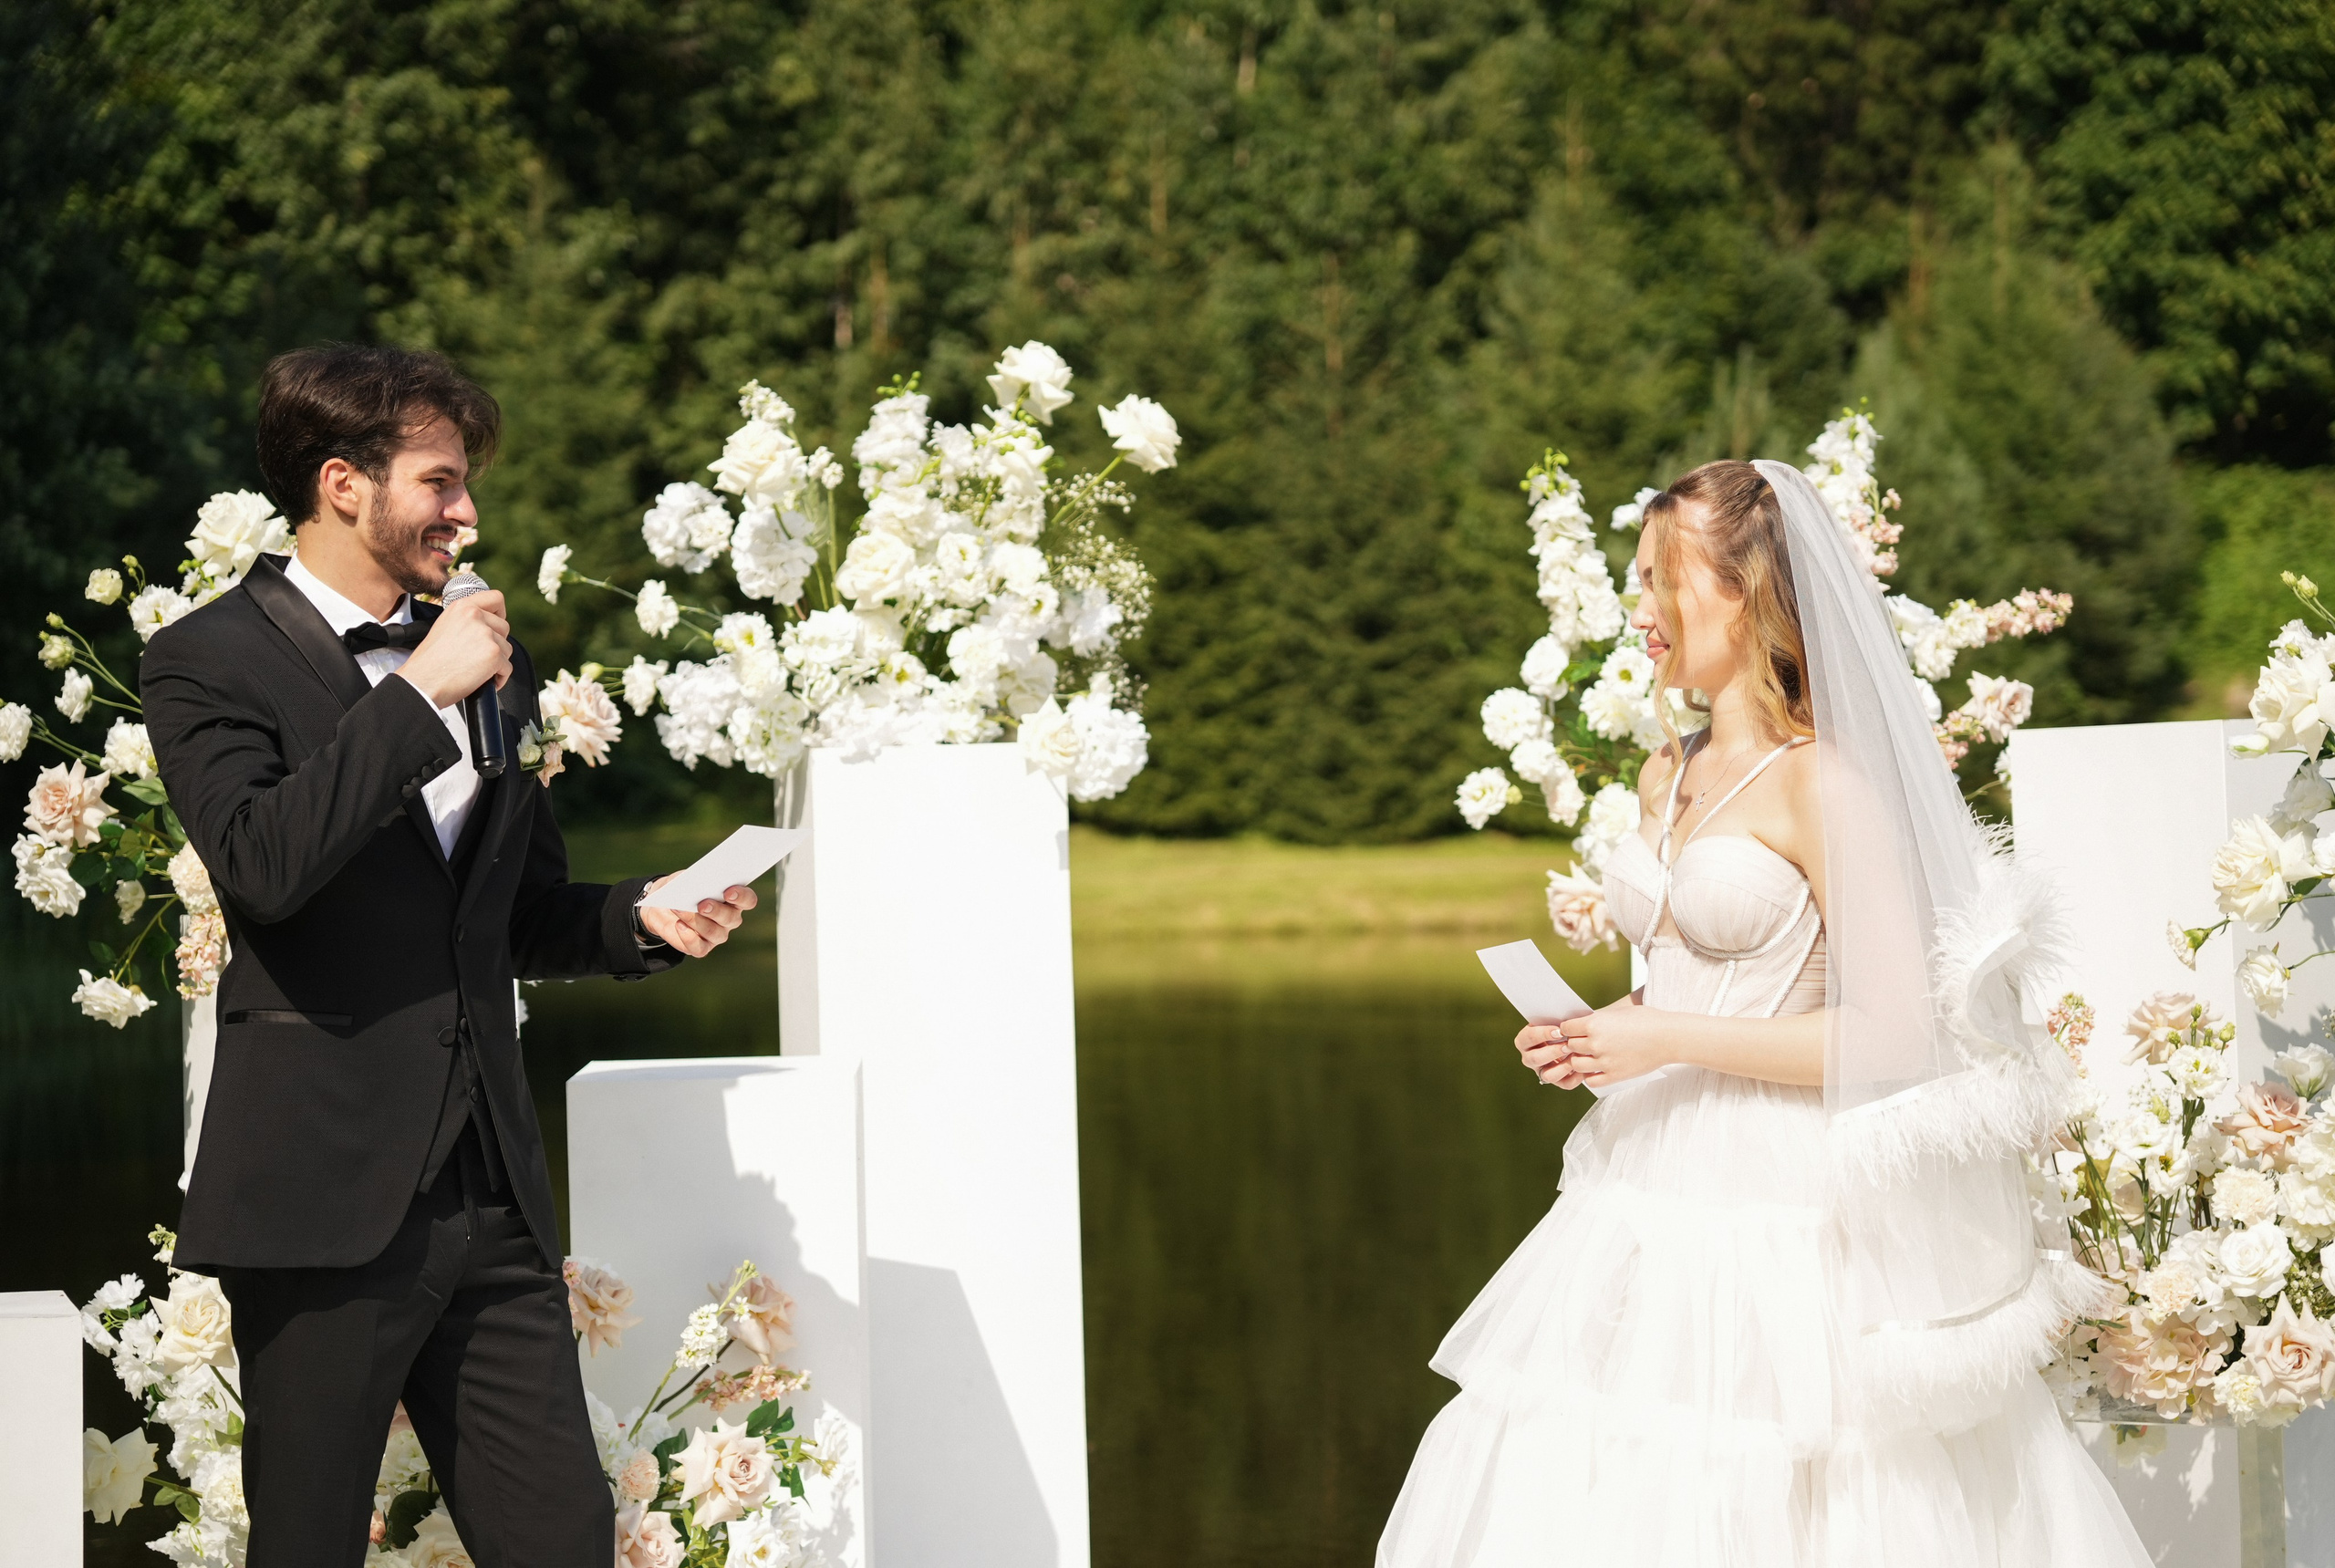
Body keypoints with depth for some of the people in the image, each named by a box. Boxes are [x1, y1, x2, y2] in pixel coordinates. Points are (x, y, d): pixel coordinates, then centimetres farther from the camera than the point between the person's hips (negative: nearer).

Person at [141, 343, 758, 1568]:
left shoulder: (493, 667, 18)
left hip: (489, 1194, 6)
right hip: (326, 1193, -6)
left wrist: (643, 919, 5)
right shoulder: (211, 663, -3)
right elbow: (261, 866, -21)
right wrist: (418, 695, -17)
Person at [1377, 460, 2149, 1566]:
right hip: (1654, 1197, 8)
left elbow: (1892, 1032, -17)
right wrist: (1598, 1034, 6)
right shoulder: (1668, 779, 14)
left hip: (1777, 1218, -8)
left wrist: (1670, 1041, -15)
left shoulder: (1822, 782, -11)